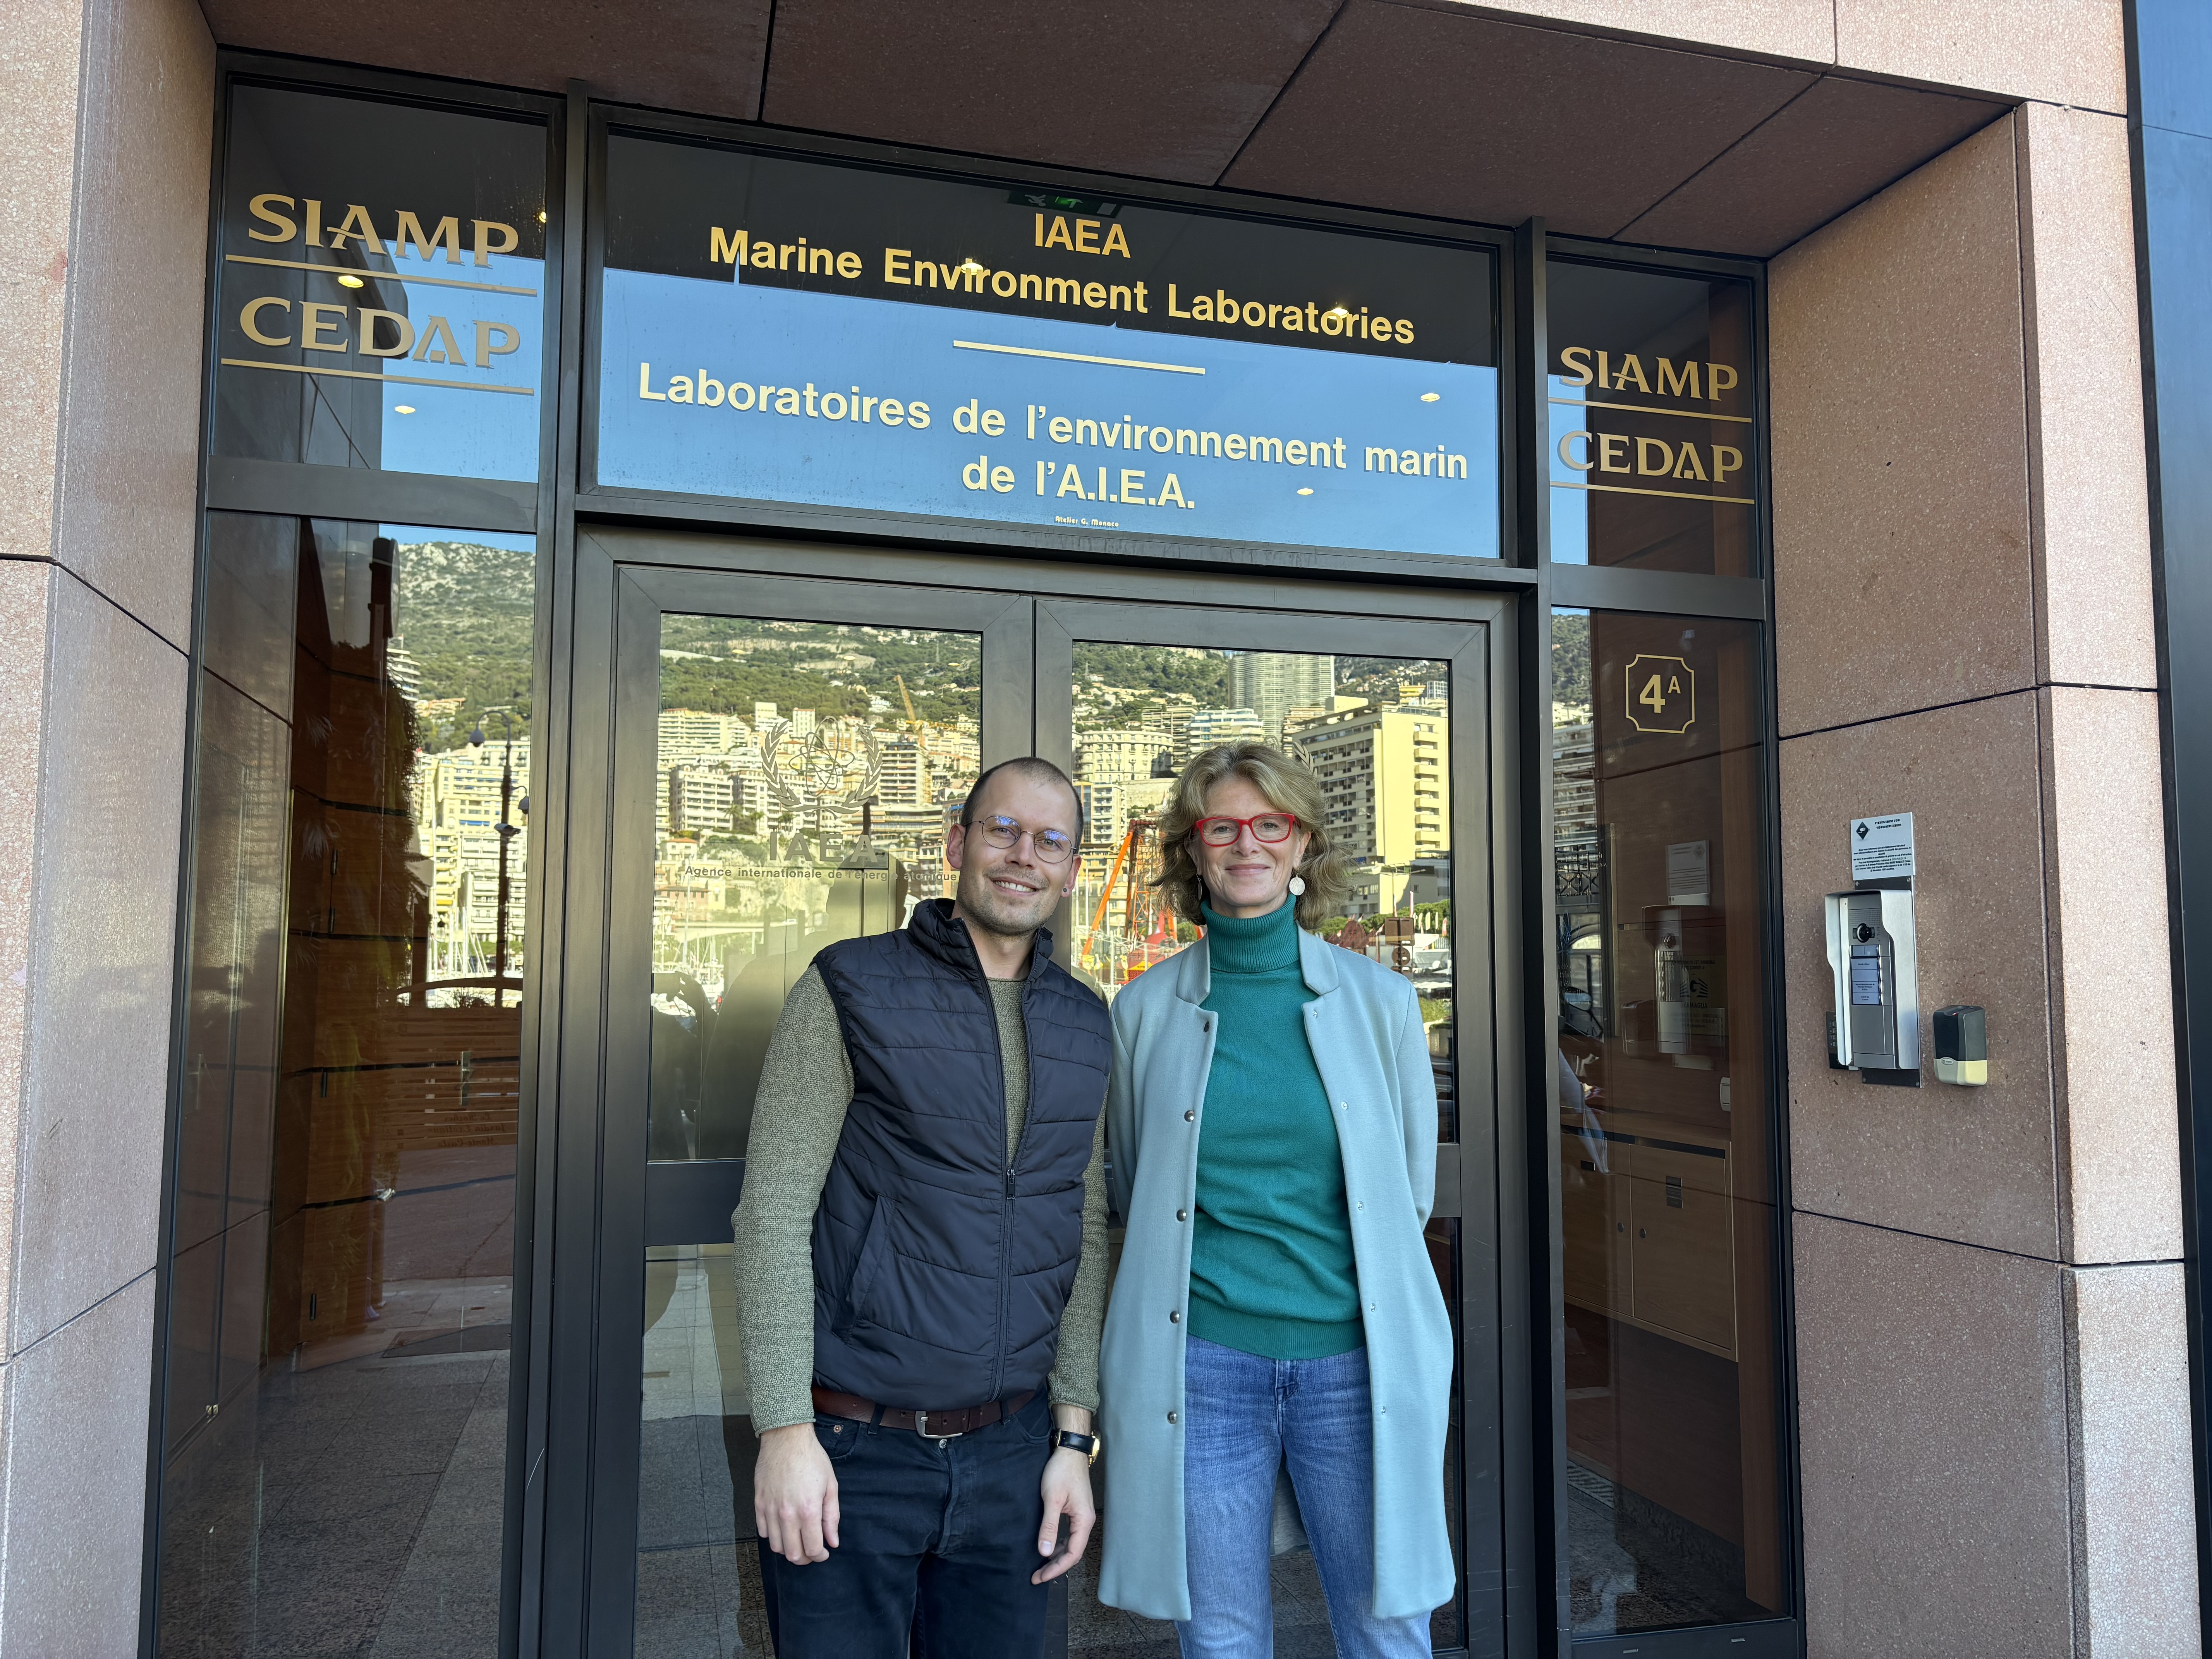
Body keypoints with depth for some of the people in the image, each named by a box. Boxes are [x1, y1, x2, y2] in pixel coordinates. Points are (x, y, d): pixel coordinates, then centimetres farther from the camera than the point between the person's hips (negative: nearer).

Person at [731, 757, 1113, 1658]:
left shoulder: (1084, 1027, 7)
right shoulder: (850, 991, -6)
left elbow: (1085, 1235, 10)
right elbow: (773, 1213, -9)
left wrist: (1074, 1435, 7)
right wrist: (784, 1429, -13)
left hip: (1010, 1450, 4)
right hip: (852, 1450, -4)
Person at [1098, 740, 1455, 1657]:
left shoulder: (1378, 999, 2)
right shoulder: (1145, 1008, 2)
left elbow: (1410, 1190, 11)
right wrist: (1203, 1276, 10)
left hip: (1353, 1357, 0)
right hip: (1200, 1359, 0)